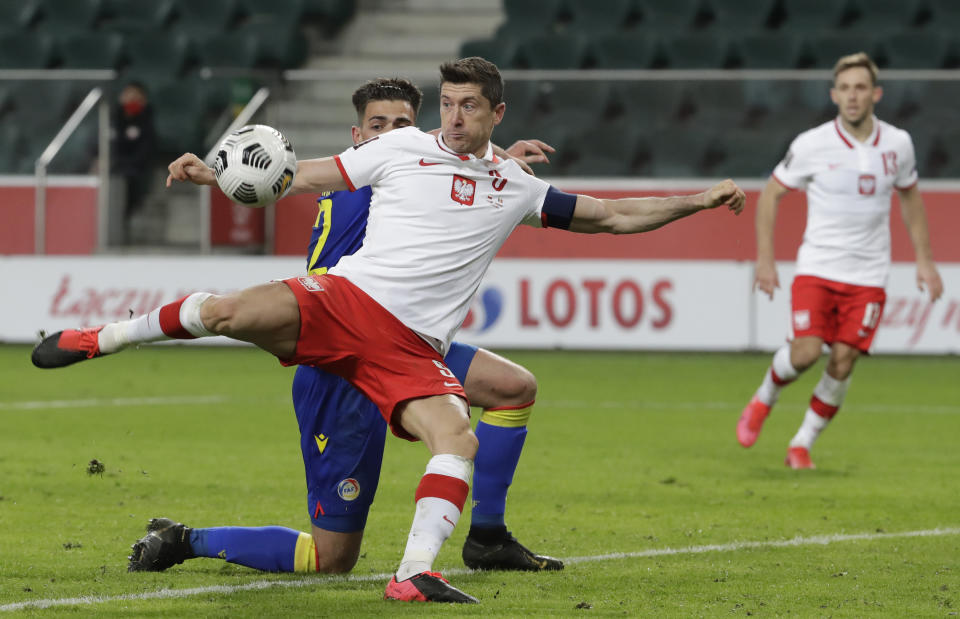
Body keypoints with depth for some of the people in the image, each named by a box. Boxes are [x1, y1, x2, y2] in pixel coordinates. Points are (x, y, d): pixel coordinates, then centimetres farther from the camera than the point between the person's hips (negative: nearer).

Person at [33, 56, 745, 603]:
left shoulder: (516, 187, 17)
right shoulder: (402, 148, 10)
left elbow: (615, 215, 23)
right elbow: (306, 176, 14)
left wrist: (700, 200, 15)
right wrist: (216, 175, 4)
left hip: (413, 348, 2)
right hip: (345, 299, -2)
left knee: (458, 439, -26)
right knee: (231, 311, -27)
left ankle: (415, 573, -26)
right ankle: (102, 338, -3)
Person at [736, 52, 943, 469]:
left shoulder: (897, 144, 1)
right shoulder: (812, 145, -8)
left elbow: (910, 196, 18)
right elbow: (771, 194, 3)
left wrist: (924, 259, 14)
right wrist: (764, 259, -1)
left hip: (868, 275, 2)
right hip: (817, 268, -2)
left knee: (842, 364, -6)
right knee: (806, 352, -17)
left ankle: (801, 446, 10)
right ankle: (764, 399, 14)